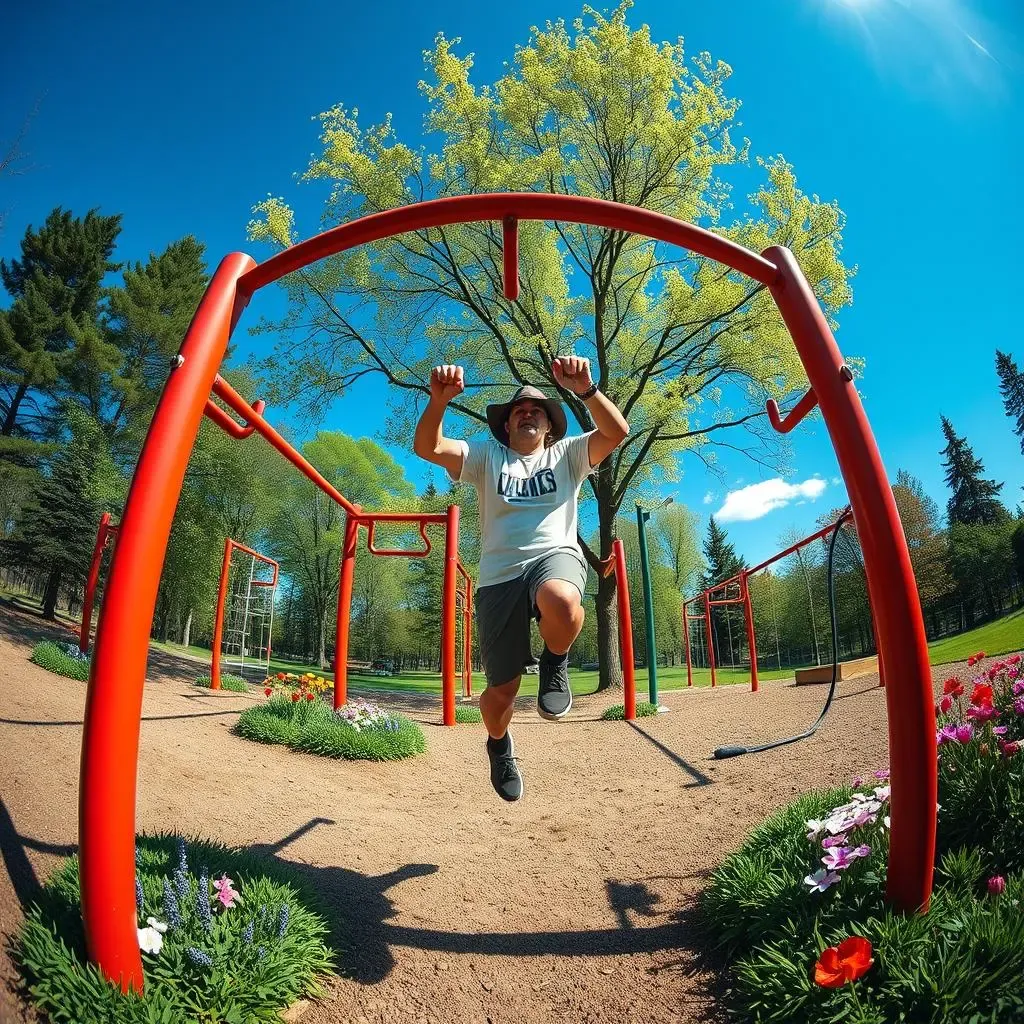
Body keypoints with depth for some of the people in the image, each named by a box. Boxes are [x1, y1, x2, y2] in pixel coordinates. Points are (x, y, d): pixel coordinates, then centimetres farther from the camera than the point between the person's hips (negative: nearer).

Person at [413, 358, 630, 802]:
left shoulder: (567, 454, 16)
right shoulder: (486, 455, 16)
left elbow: (616, 432, -2)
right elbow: (427, 447, -1)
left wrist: (585, 390, -20)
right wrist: (439, 399, -21)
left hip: (555, 555, -1)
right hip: (500, 574, 1)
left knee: (562, 604, -40)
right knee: (501, 689, 2)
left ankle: (555, 663, -4)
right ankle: (499, 745, 39)